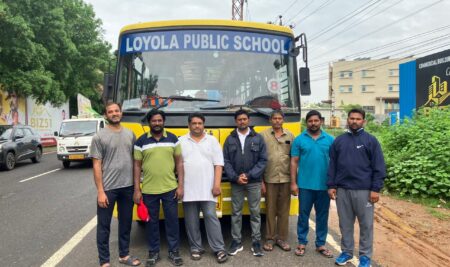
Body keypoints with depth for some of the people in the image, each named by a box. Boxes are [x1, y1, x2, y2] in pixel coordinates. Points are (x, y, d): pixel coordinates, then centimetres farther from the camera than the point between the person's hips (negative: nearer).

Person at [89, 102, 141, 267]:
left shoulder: (130, 134, 6)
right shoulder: (99, 137, -7)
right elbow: (96, 165, -9)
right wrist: (100, 191, -13)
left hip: (128, 187, 5)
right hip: (108, 188, -4)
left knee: (125, 223, 17)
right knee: (104, 225, 6)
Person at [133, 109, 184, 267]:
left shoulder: (172, 139, 3)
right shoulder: (141, 141, 0)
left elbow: (179, 163, 4)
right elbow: (137, 166, 2)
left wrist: (180, 186, -2)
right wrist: (136, 190, -2)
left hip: (170, 189, 0)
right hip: (148, 190, 0)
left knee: (172, 221, 8)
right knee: (152, 222, 12)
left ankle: (174, 251, 24)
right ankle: (153, 252, 27)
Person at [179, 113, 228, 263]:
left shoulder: (212, 141, 4)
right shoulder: (181, 141, 6)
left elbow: (218, 164, 0)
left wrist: (217, 185, -8)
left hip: (207, 188, -1)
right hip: (188, 189, 2)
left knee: (211, 216, -1)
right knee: (191, 220, 8)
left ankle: (219, 249, 8)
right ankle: (195, 248, 23)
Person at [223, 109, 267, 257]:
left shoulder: (258, 138, 2)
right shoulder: (230, 139, 5)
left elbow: (263, 160, -2)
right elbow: (226, 161, 1)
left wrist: (249, 175, -11)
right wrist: (235, 177, -11)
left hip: (254, 182, -1)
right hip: (236, 182, 1)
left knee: (255, 212, 5)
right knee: (236, 213, 8)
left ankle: (256, 242, 16)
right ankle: (236, 242, 19)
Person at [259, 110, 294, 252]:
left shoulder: (290, 135, 6)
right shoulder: (263, 135, -1)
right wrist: (260, 180, -6)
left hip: (286, 178, 2)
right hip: (269, 179, -2)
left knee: (284, 210, 9)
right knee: (270, 210, 7)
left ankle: (282, 238, 21)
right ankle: (270, 238, 19)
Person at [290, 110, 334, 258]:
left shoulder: (329, 139, 3)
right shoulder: (299, 139, -1)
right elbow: (294, 162, -1)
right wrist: (293, 183, -5)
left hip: (324, 186, 2)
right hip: (305, 185, -1)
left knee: (322, 216, 12)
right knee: (303, 215, 9)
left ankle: (320, 244, 26)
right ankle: (302, 243, 22)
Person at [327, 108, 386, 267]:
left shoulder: (371, 140, -1)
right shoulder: (339, 141, 7)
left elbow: (379, 167, -3)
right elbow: (332, 165, 8)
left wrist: (376, 189, -9)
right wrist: (331, 186, 2)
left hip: (364, 190, -2)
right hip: (342, 190, 3)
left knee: (366, 224, 7)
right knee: (345, 223, 13)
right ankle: (346, 251, 27)